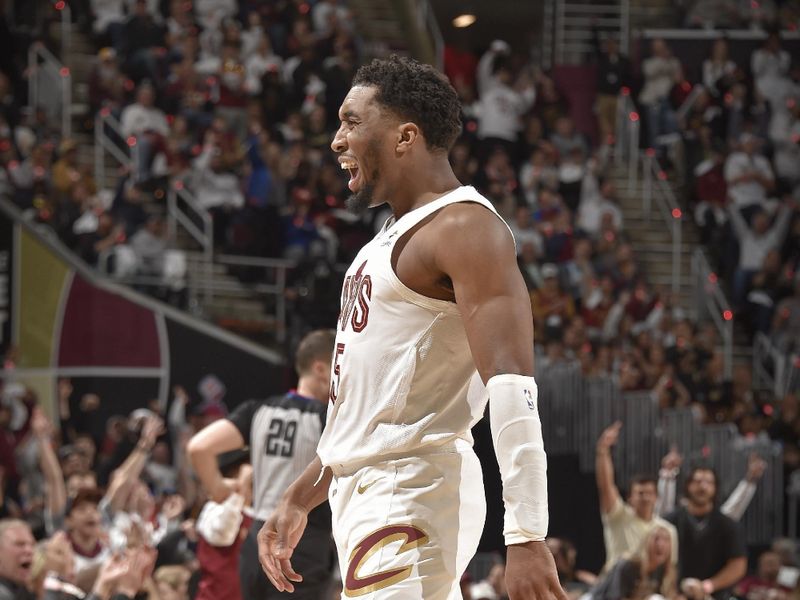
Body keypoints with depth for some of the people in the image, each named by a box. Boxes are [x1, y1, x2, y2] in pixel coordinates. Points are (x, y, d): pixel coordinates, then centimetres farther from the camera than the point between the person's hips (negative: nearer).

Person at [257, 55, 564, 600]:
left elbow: (511, 388, -22)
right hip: (364, 493, 10)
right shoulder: (397, 234, 21)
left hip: (413, 494, -10)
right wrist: (300, 499, 26)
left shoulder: (464, 228, -12)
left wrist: (527, 536, -30)